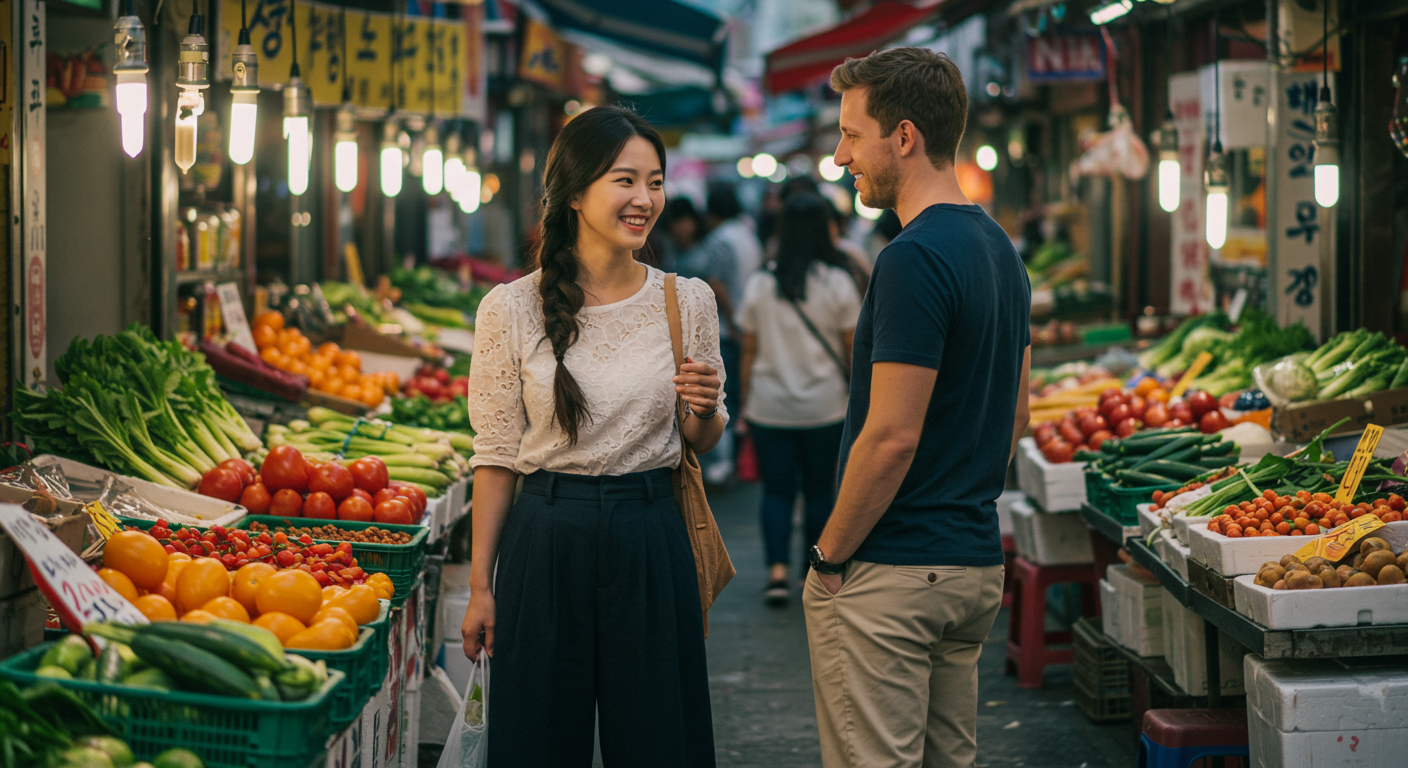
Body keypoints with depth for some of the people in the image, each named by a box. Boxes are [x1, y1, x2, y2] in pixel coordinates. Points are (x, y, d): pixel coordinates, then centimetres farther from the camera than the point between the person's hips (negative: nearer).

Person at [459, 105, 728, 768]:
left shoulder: (688, 301, 1)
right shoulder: (511, 309, -5)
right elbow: (496, 455, 0)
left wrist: (704, 411, -11)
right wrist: (480, 585, 0)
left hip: (651, 541, 1)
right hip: (546, 542, -1)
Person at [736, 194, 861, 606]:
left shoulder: (759, 283, -2)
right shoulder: (837, 282, -6)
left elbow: (749, 352, 2)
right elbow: (852, 350, -2)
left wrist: (743, 405, 9)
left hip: (769, 407, 1)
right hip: (825, 406, -1)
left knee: (776, 490, 6)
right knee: (820, 490, 11)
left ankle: (777, 570, -7)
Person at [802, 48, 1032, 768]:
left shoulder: (914, 259, -19)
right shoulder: (999, 249, 11)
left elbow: (891, 436, -21)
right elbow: (1014, 415, 17)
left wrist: (829, 554, -11)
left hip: (888, 574, -9)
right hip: (975, 561, 10)